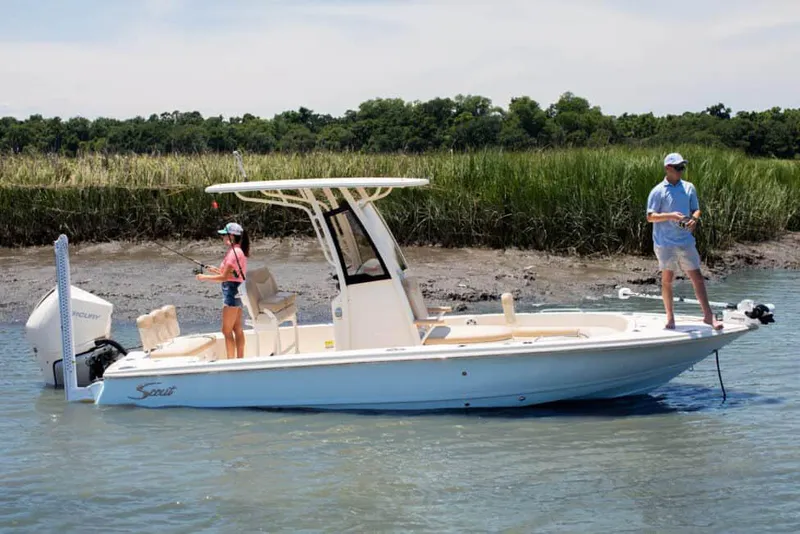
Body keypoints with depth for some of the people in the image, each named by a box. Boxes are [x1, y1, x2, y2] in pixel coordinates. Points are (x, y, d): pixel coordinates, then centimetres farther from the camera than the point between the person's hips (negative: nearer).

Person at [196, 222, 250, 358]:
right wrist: (218, 271, 12)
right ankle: (240, 359, 18)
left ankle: (231, 361, -7)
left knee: (227, 330, -6)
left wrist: (205, 277, -9)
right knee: (237, 329, 14)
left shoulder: (233, 252, -18)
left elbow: (224, 277, -20)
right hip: (237, 292, 10)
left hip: (232, 292, -10)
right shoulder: (239, 251, 11)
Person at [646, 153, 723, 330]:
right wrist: (670, 216, -20)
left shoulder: (689, 188, 9)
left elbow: (696, 210, 15)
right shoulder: (658, 191, -3)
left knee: (697, 277, 0)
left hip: (686, 241, 3)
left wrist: (694, 218, -8)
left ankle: (708, 315, 2)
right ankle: (670, 316, 15)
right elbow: (650, 216, -6)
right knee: (667, 278, 4)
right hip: (665, 242, -3)